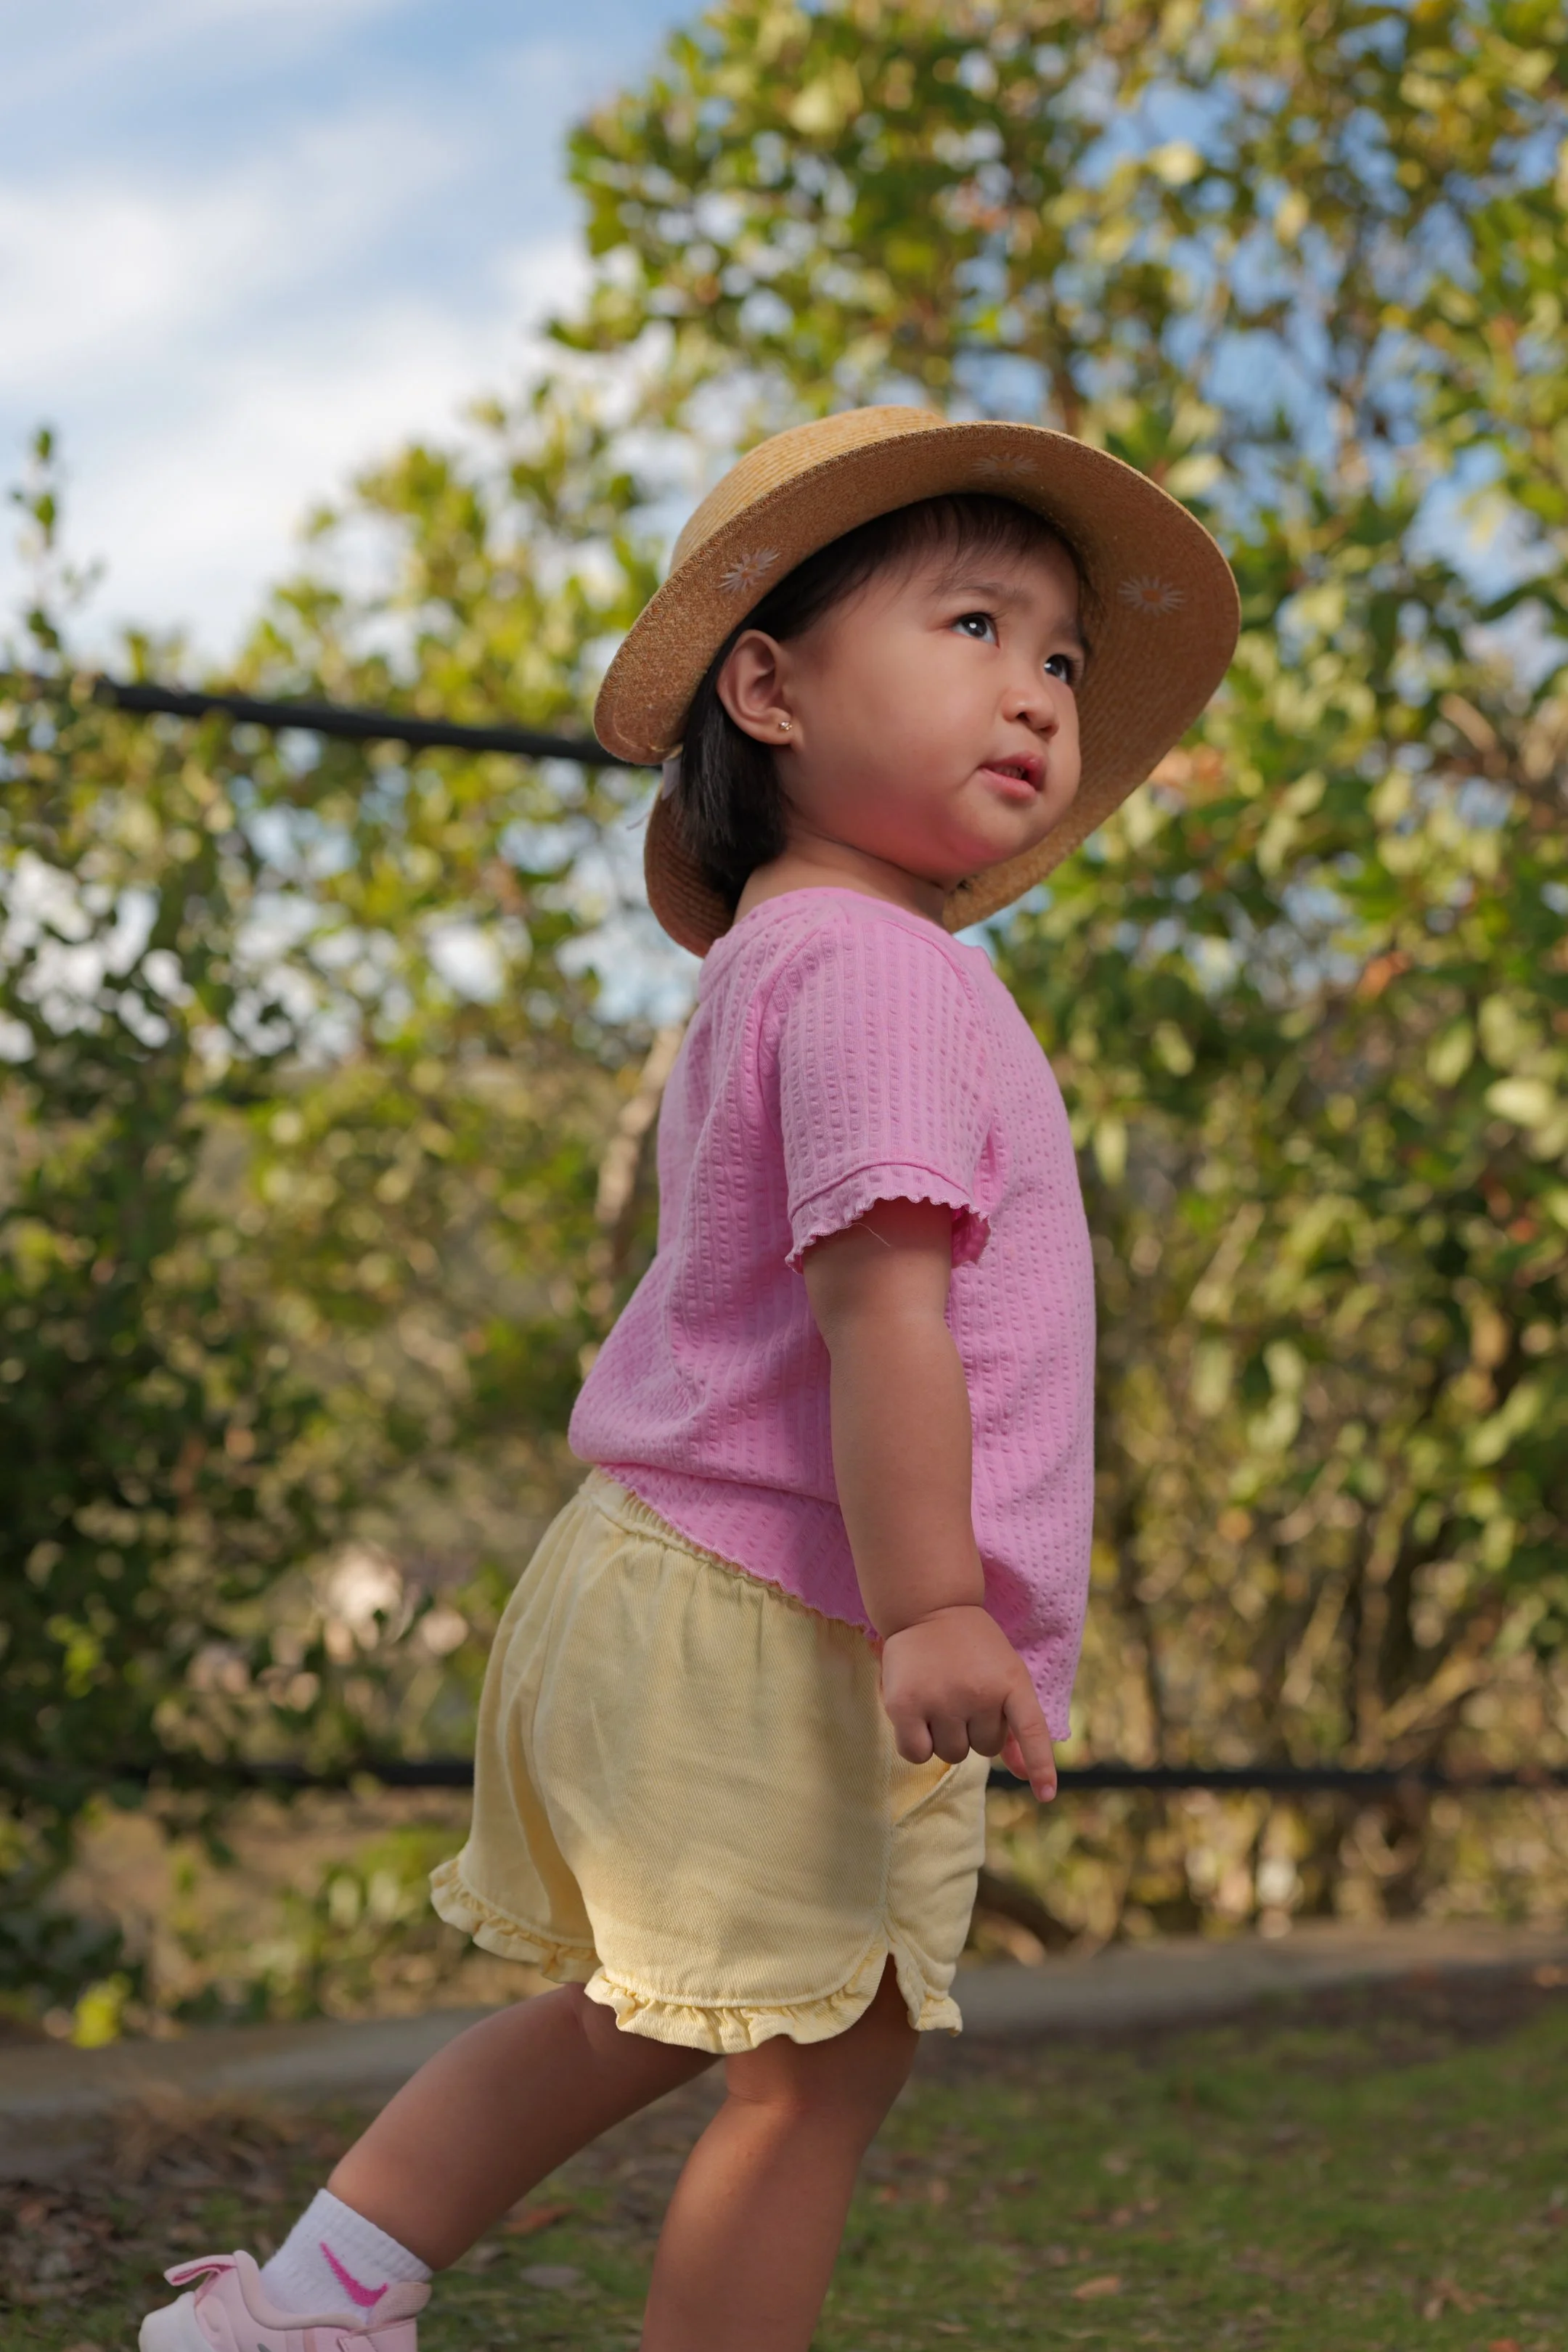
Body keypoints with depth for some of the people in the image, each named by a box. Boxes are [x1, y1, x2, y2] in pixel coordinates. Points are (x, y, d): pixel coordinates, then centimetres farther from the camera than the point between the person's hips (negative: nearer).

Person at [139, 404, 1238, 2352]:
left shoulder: (762, 977, 17)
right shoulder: (881, 971, -16)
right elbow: (874, 1300, -25)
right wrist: (929, 1605, -27)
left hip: (664, 1586, 11)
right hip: (782, 1630, -10)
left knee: (641, 2020, 24)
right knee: (823, 2065, 1)